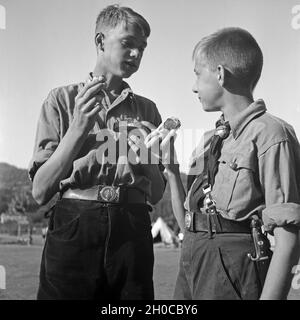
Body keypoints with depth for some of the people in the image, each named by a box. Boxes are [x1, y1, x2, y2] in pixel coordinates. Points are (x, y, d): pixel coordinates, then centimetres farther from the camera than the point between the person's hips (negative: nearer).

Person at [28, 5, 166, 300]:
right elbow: (40, 192, -3)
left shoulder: (146, 110, 14)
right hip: (73, 228, -2)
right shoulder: (63, 99, 6)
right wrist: (78, 128, -13)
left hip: (132, 229, 3)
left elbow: (156, 195, 14)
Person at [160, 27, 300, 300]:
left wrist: (269, 296, -21)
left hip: (233, 263, -7)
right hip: (191, 264, 7)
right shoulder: (209, 141, 13)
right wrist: (172, 171, 7)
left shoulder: (269, 134, -11)